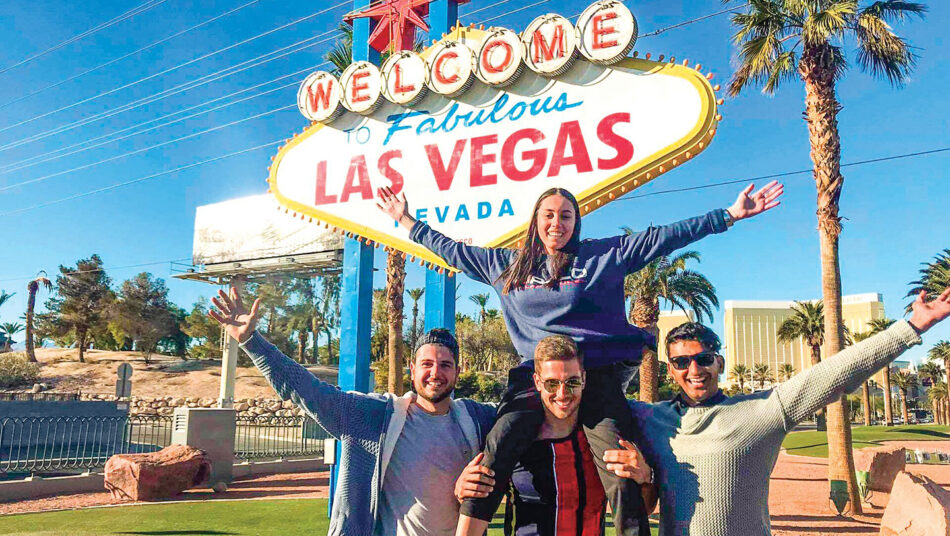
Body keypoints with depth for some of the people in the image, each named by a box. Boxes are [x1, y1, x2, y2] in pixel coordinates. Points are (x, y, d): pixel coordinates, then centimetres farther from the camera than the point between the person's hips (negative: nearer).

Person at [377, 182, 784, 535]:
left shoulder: (604, 254, 12)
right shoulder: (507, 265, 19)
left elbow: (665, 236, 10)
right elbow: (452, 250, 28)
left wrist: (729, 214, 8)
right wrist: (406, 221, 32)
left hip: (598, 374, -1)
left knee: (622, 474, -17)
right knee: (498, 446, -23)